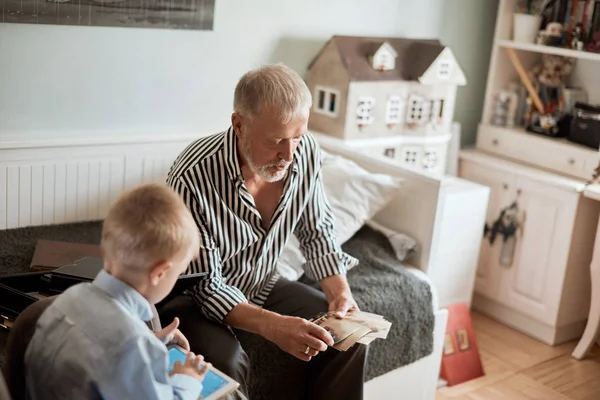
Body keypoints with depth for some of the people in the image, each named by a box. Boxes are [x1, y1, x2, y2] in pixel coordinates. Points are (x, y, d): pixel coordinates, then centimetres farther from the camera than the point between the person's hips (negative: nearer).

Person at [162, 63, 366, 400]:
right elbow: (205, 286, -26)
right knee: (225, 361, -32)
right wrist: (271, 325, -40)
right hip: (197, 299, -5)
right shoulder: (193, 177, -31)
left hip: (263, 286, 5)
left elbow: (317, 231, 1)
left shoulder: (306, 152, -15)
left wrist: (340, 290, -15)